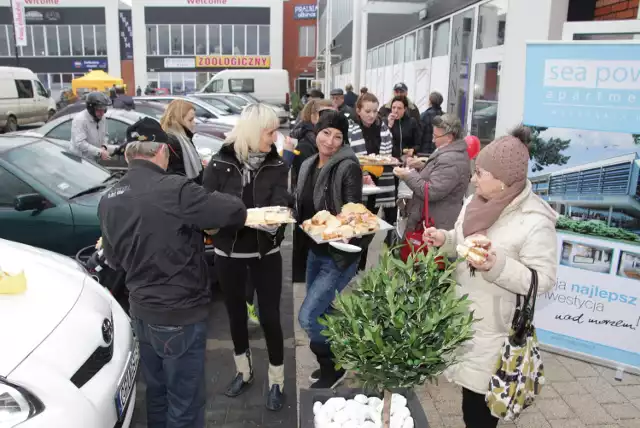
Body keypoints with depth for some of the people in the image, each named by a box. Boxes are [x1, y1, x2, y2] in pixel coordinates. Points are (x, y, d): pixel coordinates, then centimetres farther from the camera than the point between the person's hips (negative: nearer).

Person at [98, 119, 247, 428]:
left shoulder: (108, 199, 1)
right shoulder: (174, 190, -22)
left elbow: (113, 259, 12)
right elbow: (235, 212, -20)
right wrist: (201, 219, -1)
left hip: (140, 312, 7)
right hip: (180, 315, -7)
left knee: (157, 392, 24)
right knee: (185, 403, 9)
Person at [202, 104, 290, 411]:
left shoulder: (277, 166, -4)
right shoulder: (220, 163, -8)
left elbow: (281, 206, -13)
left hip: (266, 252, 0)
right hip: (229, 252, 0)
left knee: (270, 316, 3)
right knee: (236, 313, 16)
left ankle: (276, 381, 24)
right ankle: (243, 371, 39)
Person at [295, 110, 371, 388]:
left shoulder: (348, 167, -17)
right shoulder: (308, 166, 6)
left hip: (339, 254, -7)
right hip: (315, 251, 8)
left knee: (307, 317, -7)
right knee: (322, 314, 17)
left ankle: (334, 366, 17)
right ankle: (330, 362, 39)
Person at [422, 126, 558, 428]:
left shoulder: (536, 222, -21)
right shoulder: (477, 203, 2)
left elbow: (543, 280, -19)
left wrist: (498, 266, -32)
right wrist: (445, 239, -5)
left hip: (492, 328, -7)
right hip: (461, 315, 7)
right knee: (467, 386, 20)